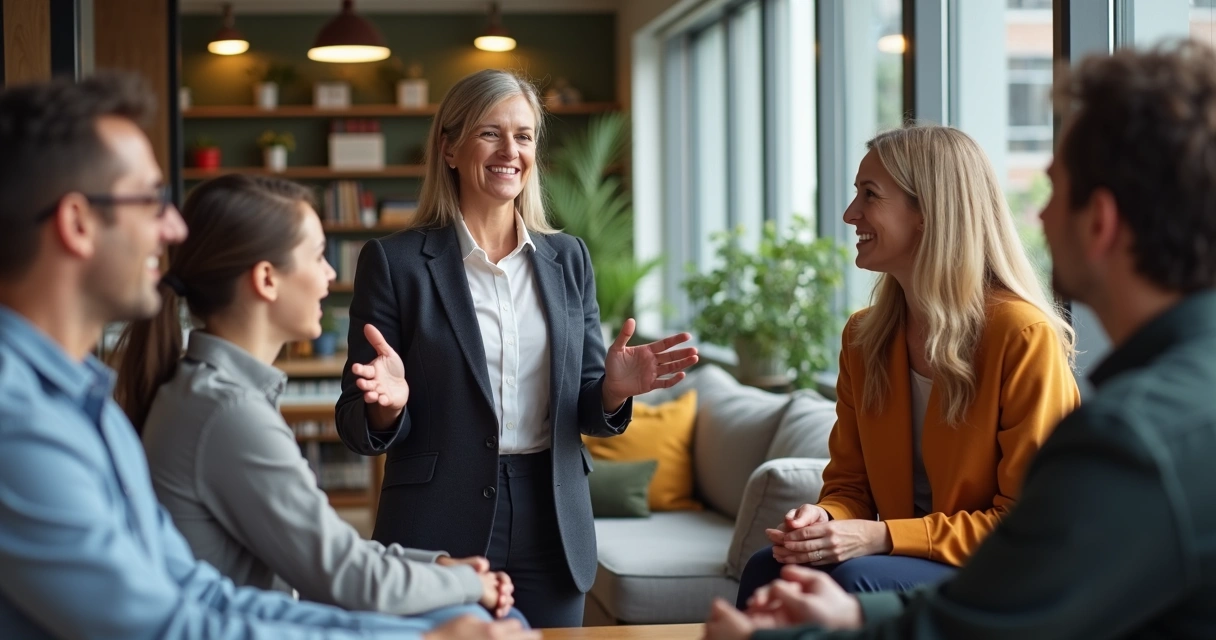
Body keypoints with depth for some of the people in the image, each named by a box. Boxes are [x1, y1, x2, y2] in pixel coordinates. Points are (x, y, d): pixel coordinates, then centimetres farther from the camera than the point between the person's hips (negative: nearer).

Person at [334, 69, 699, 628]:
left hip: (551, 532, 4)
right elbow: (357, 429, -3)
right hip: (438, 534, -3)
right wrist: (388, 404, -25)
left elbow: (585, 412, 10)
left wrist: (614, 389, -11)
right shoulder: (394, 261, -4)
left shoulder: (567, 258, 8)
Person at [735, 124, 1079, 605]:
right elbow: (849, 484, 11)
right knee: (768, 569, -25)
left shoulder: (1023, 336, -14)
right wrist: (824, 518, -15)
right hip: (908, 563, 5)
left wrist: (882, 536, -23)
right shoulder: (863, 337, 8)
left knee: (852, 578, -33)